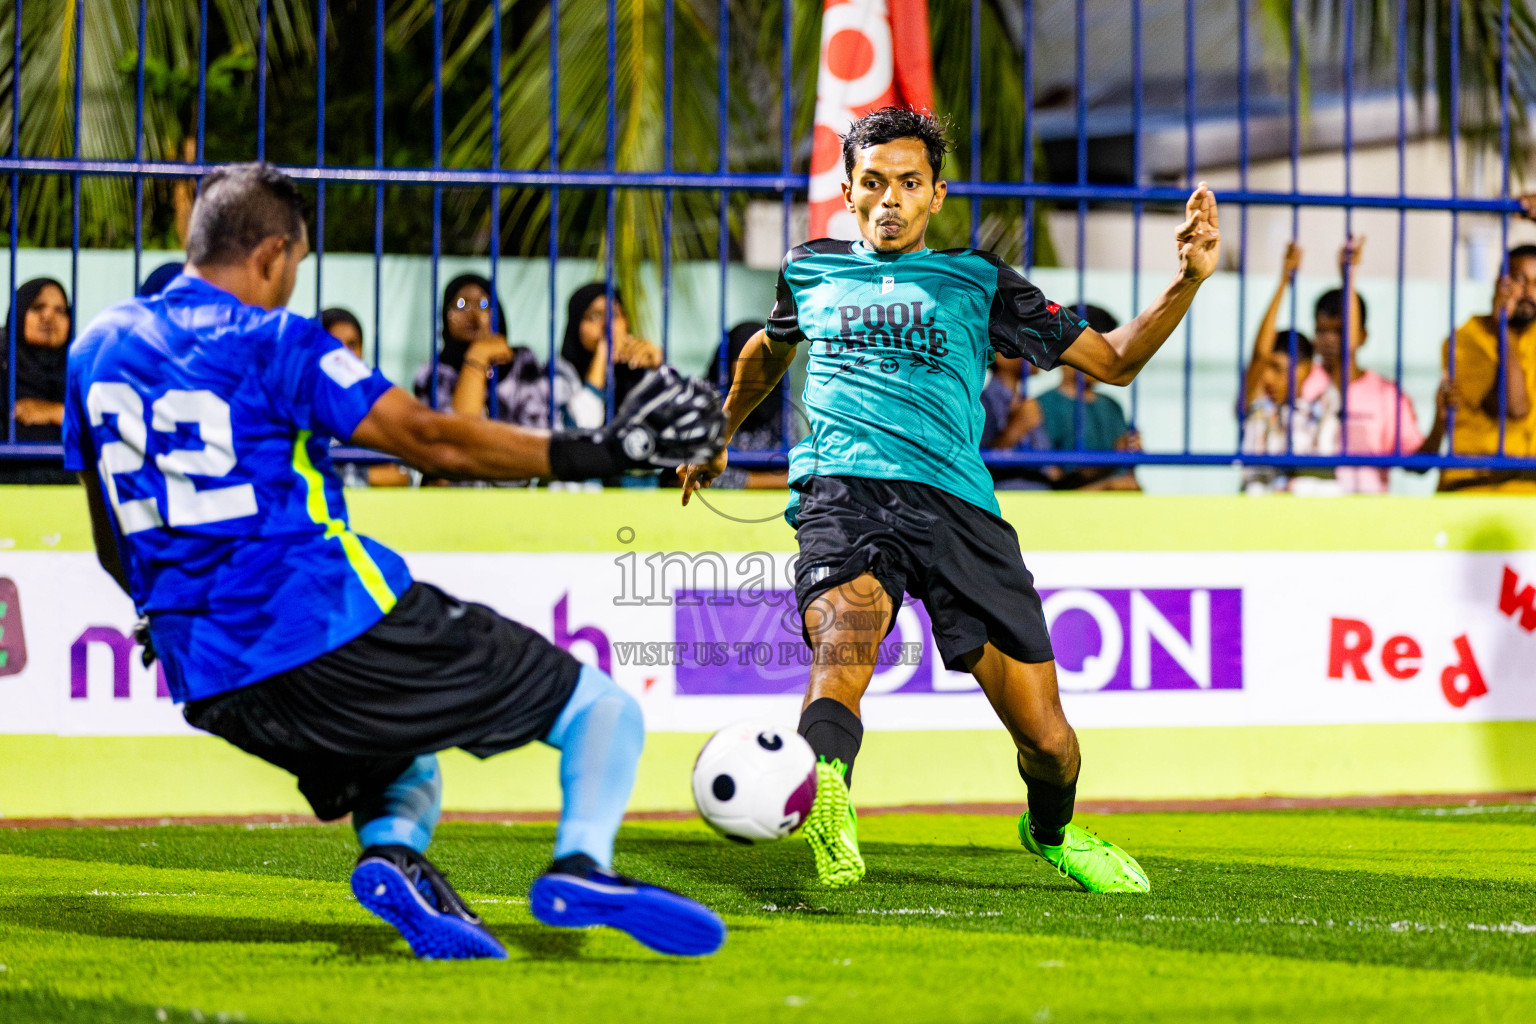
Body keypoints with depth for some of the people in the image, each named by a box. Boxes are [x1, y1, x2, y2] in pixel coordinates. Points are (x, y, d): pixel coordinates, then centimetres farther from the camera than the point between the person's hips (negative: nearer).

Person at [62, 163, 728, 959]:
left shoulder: (99, 345, 14)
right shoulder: (274, 341, -5)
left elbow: (114, 545, 22)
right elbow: (431, 441, -11)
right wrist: (599, 452, -9)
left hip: (208, 685, 6)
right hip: (338, 637, -6)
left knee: (404, 764, 33)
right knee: (602, 710, 4)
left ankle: (391, 856, -1)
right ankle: (579, 864, -24)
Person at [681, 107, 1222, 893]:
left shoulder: (976, 281, 16)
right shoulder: (812, 270, 22)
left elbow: (1113, 361, 16)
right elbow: (768, 352, 44)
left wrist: (1189, 280, 2)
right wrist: (718, 439, 52)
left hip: (956, 502, 1)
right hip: (843, 493, 0)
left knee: (1046, 740, -2)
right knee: (844, 638, -36)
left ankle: (1051, 832, 31)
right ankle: (823, 789, -63)